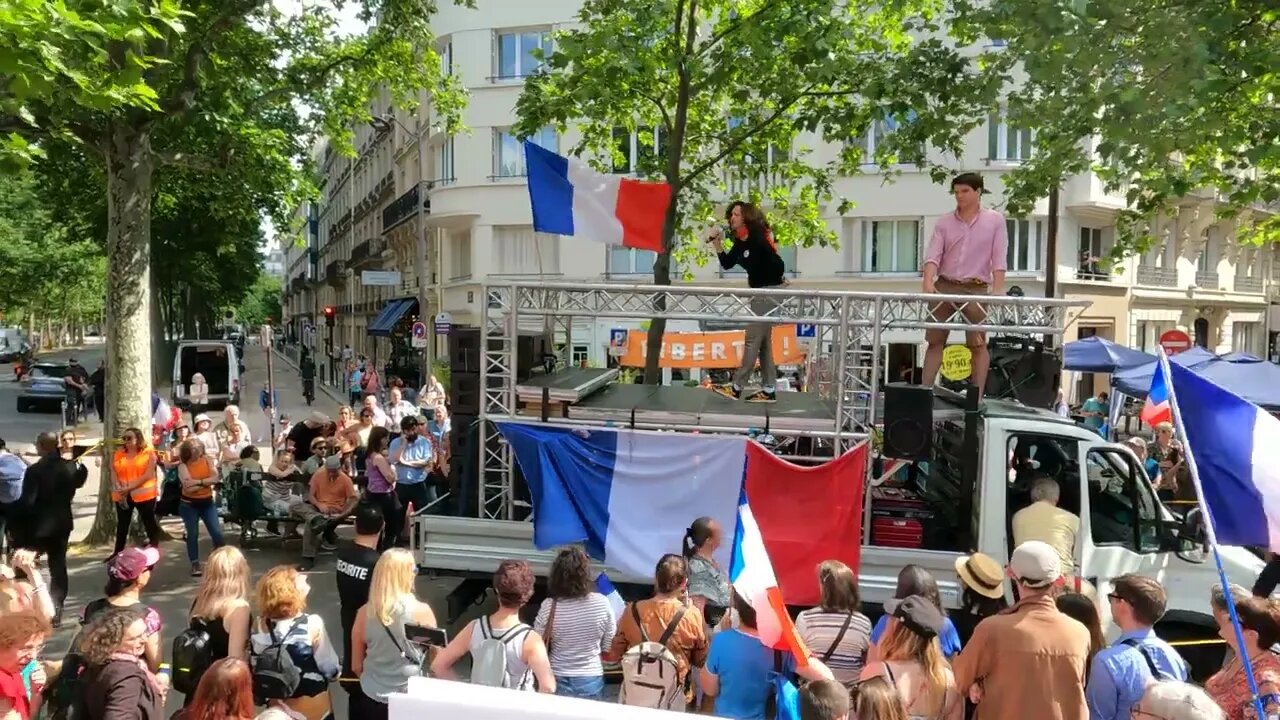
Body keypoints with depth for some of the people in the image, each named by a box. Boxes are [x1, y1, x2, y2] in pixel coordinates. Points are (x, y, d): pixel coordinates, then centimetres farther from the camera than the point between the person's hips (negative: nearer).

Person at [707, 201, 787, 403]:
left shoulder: (757, 238, -17)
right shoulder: (740, 242, 10)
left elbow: (777, 263, -20)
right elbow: (727, 264, 8)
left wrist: (779, 281, -5)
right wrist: (717, 243, -3)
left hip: (770, 292, -10)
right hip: (760, 292, 10)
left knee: (752, 341, -5)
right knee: (763, 343, 11)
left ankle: (736, 388, 0)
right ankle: (769, 390, 15)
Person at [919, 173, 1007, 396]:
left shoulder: (995, 220, 3)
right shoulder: (944, 222, 7)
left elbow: (999, 260, -4)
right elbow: (933, 255, -3)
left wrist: (997, 290, -16)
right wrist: (928, 283, -20)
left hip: (976, 289, -2)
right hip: (944, 286, 2)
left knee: (978, 344, 0)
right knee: (935, 341, 4)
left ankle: (977, 396, 4)